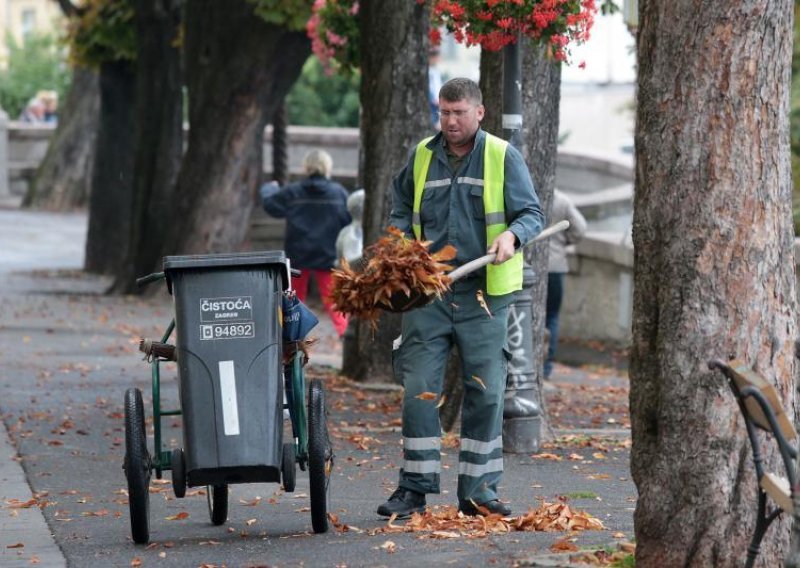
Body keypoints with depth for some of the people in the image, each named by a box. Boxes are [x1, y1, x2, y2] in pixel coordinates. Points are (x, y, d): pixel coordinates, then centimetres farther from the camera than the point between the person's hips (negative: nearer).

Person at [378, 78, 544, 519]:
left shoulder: (502, 157, 2)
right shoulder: (423, 156, 11)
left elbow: (532, 213, 1)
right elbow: (401, 209, 23)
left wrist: (511, 235, -19)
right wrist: (401, 239, 3)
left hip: (483, 296, -2)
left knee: (485, 393, 1)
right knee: (419, 390, -2)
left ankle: (478, 490, 10)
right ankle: (415, 487, 5)